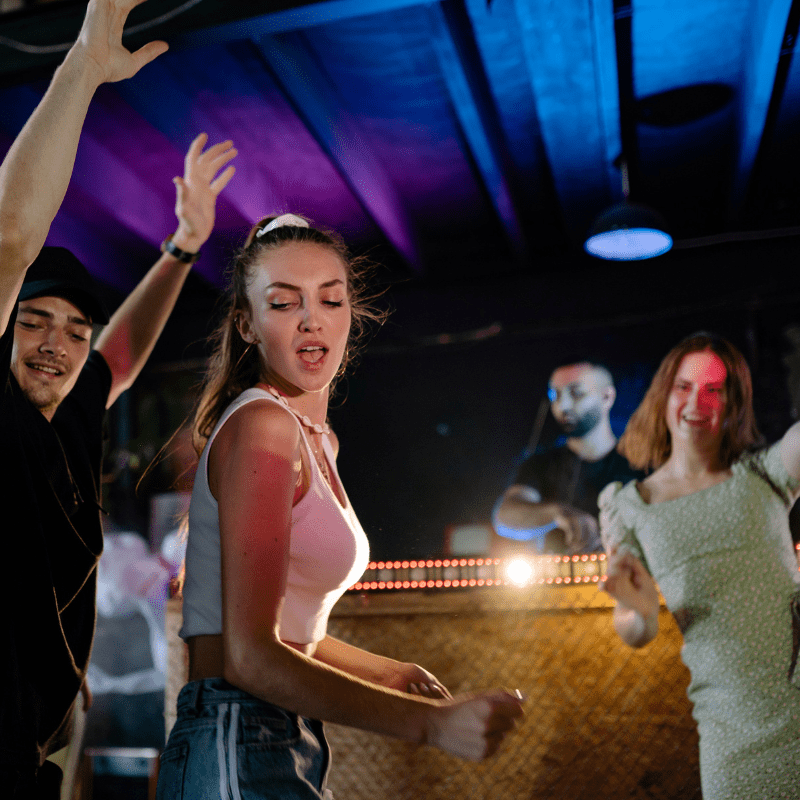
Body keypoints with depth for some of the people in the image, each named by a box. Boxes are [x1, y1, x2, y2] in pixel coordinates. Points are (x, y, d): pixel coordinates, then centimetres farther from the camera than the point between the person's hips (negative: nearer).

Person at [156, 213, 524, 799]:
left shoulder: (318, 440, 10)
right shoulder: (261, 425, -17)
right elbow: (248, 655, -23)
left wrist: (391, 673, 19)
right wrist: (433, 722, -28)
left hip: (290, 746, 8)